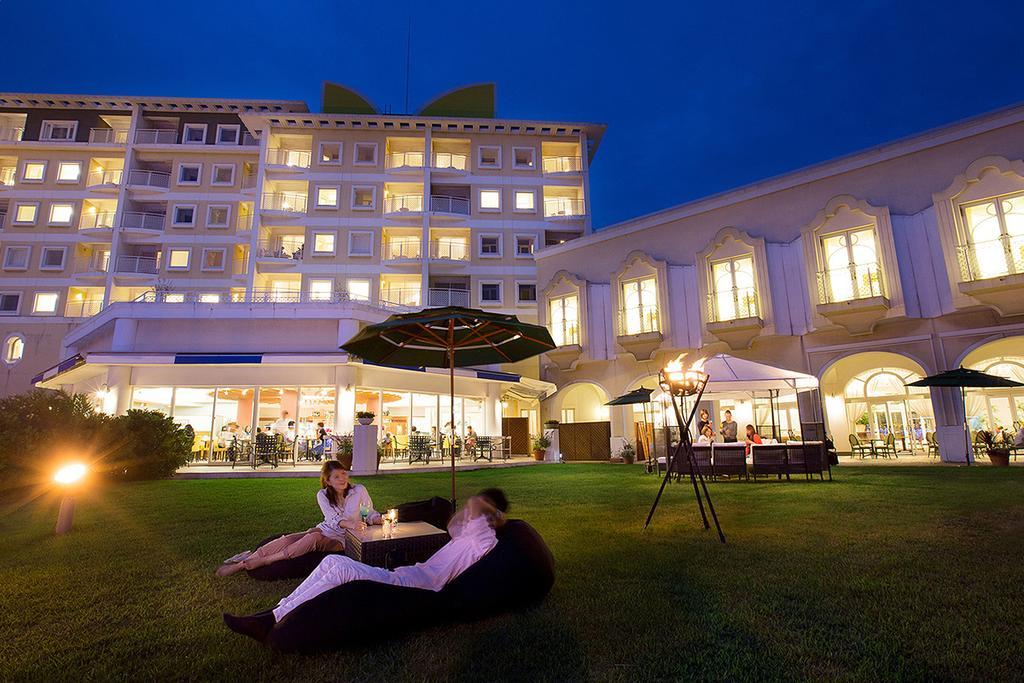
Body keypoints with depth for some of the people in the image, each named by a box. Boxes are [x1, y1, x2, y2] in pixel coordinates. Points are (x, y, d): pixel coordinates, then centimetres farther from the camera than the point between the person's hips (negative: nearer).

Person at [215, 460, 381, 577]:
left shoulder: (359, 490, -6)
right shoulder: (323, 495, -2)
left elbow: (370, 514, 2)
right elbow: (333, 519, -17)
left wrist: (381, 519, -23)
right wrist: (349, 524, -39)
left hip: (340, 540, -3)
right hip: (323, 530, 3)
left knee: (313, 538, -32)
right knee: (287, 539, -23)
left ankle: (261, 561, -26)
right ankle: (246, 560, -17)